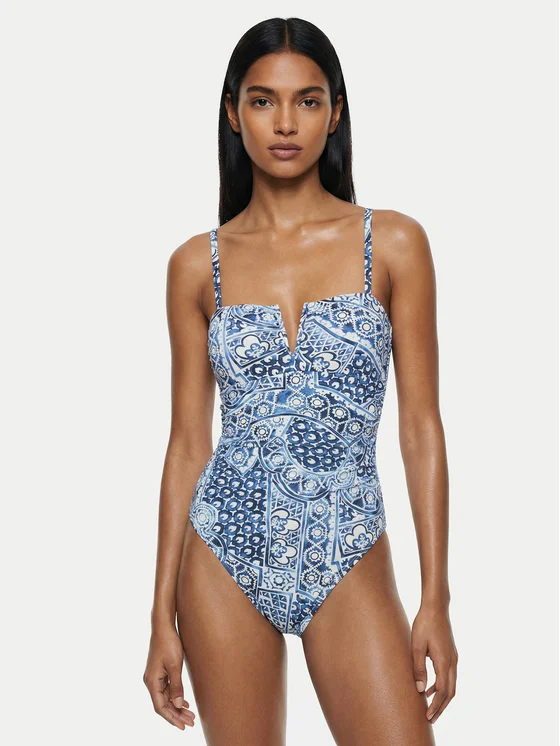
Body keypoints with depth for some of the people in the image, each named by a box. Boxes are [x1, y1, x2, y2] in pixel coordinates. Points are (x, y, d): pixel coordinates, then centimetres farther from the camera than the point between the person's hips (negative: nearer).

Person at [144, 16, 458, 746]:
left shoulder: (393, 243, -2)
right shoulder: (198, 265, 2)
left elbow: (421, 428, -1)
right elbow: (188, 443, 4)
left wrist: (436, 599, -5)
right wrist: (164, 615, 4)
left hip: (349, 562, -1)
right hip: (223, 556, 1)